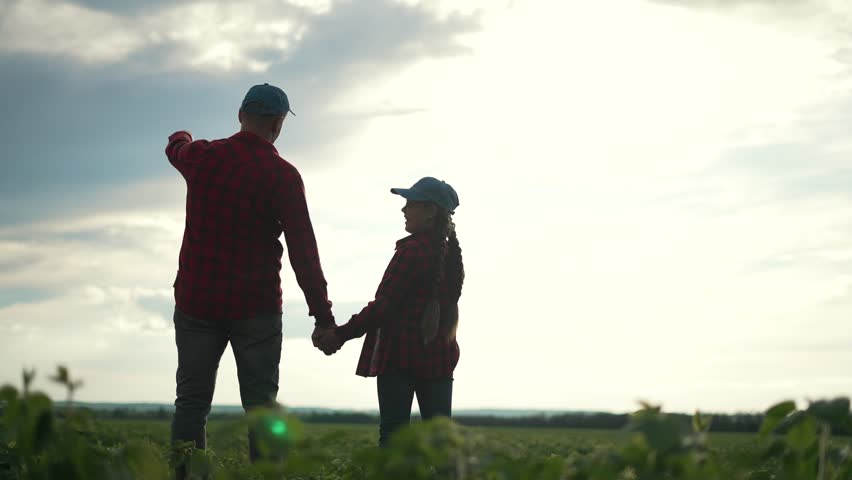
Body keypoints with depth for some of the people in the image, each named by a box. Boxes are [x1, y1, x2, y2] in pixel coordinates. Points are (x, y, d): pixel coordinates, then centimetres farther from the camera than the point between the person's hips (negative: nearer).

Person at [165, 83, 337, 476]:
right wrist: (323, 318, -7)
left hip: (197, 301, 3)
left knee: (191, 403, 5)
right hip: (256, 308, -3)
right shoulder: (283, 175, -8)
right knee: (261, 406, 2)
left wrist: (180, 137, 55)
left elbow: (175, 149, 31)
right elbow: (304, 253, -10)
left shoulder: (202, 156, 3)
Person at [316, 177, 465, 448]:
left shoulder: (412, 251, -13)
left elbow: (383, 306, -16)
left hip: (400, 356, -7)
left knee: (393, 433, -4)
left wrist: (341, 334, -10)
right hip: (440, 356, 7)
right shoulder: (450, 253, 11)